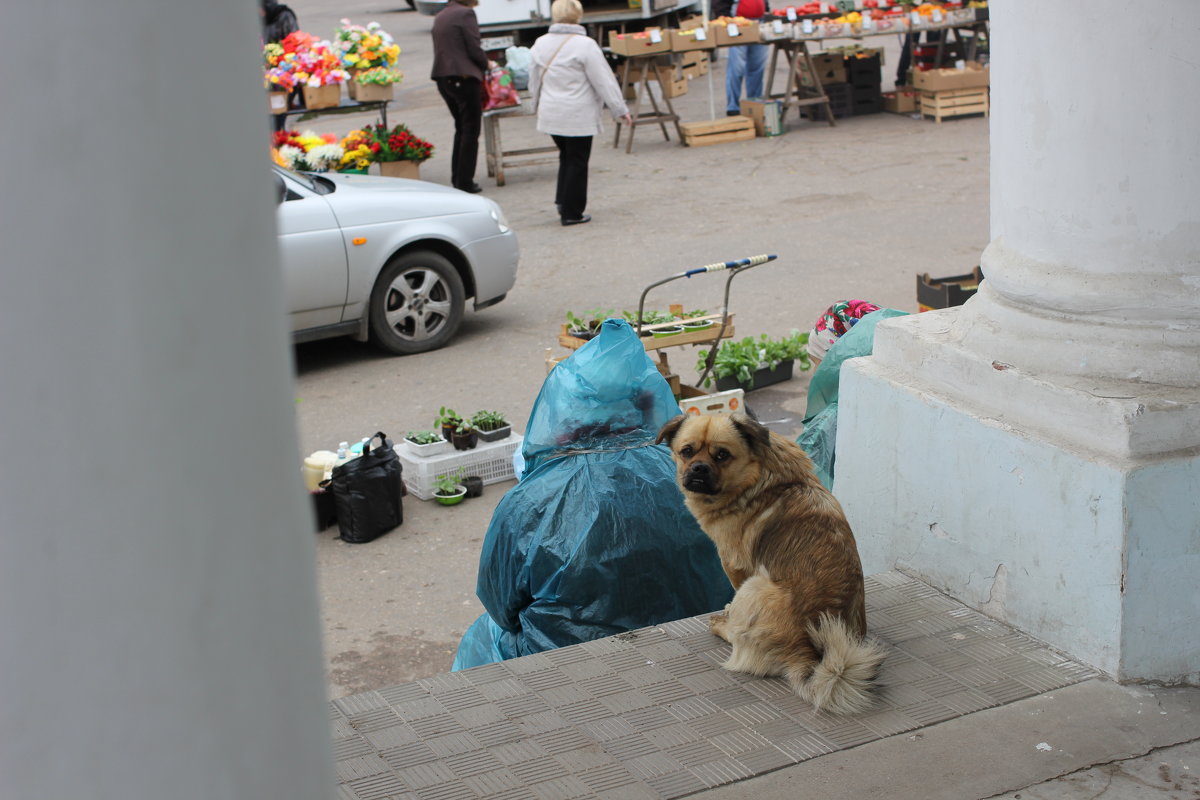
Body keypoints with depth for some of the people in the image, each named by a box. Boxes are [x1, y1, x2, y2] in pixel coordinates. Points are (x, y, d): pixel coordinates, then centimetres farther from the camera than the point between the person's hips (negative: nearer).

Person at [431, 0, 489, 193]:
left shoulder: (440, 16, 15)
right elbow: (475, 50, -14)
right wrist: (486, 64, 6)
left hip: (442, 77, 8)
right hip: (464, 77, -8)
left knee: (461, 128, 20)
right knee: (470, 130, 1)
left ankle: (457, 179, 20)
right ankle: (465, 182, 0)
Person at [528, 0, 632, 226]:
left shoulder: (540, 44, 4)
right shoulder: (585, 45, -14)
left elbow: (534, 81, 15)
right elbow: (604, 81, -10)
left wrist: (539, 106, 31)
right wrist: (620, 110, -2)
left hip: (550, 114, 6)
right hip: (578, 116, -6)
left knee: (566, 157, 21)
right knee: (577, 162, 4)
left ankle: (562, 202, 17)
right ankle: (572, 213, 7)